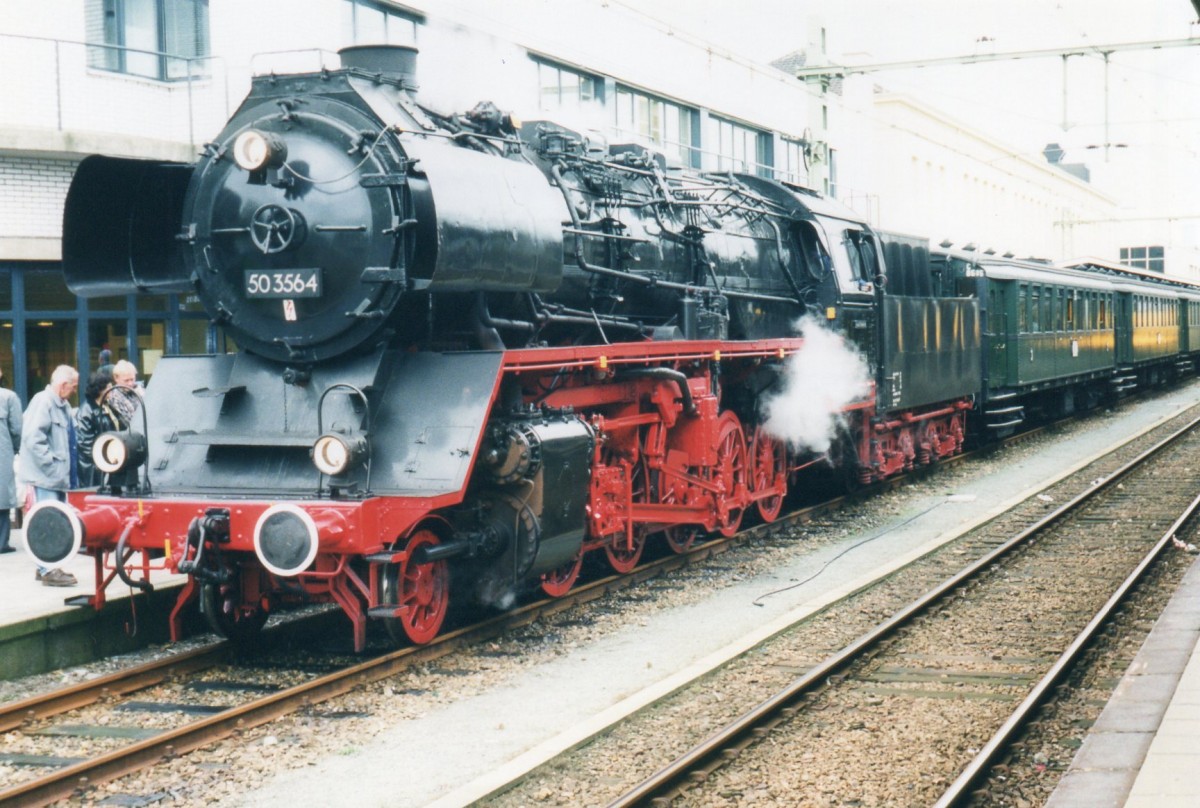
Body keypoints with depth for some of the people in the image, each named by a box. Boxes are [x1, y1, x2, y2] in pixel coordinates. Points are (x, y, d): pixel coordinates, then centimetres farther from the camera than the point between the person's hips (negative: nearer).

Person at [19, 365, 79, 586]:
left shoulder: (63, 405, 15)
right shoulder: (42, 402, -14)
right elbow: (33, 438, -23)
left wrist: (68, 470, 15)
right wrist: (51, 463, -20)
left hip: (58, 475, 10)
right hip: (45, 476, -10)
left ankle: (48, 567, 22)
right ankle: (47, 570, -5)